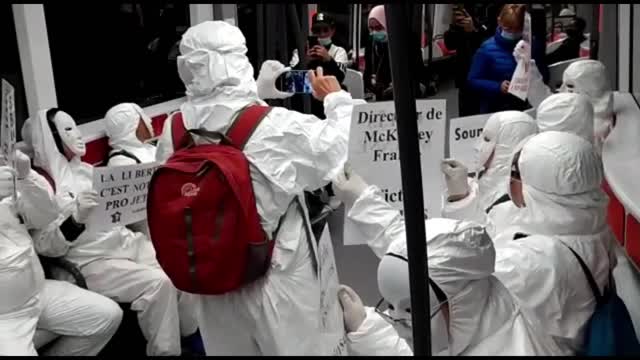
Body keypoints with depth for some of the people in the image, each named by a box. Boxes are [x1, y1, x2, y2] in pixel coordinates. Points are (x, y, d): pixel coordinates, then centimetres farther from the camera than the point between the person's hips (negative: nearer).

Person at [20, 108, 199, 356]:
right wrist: (76, 218, -29)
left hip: (125, 242, 7)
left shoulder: (85, 169, 13)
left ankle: (192, 336, 8)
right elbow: (48, 247, -15)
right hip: (90, 261, -7)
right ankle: (165, 350, -10)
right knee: (158, 282, -25)